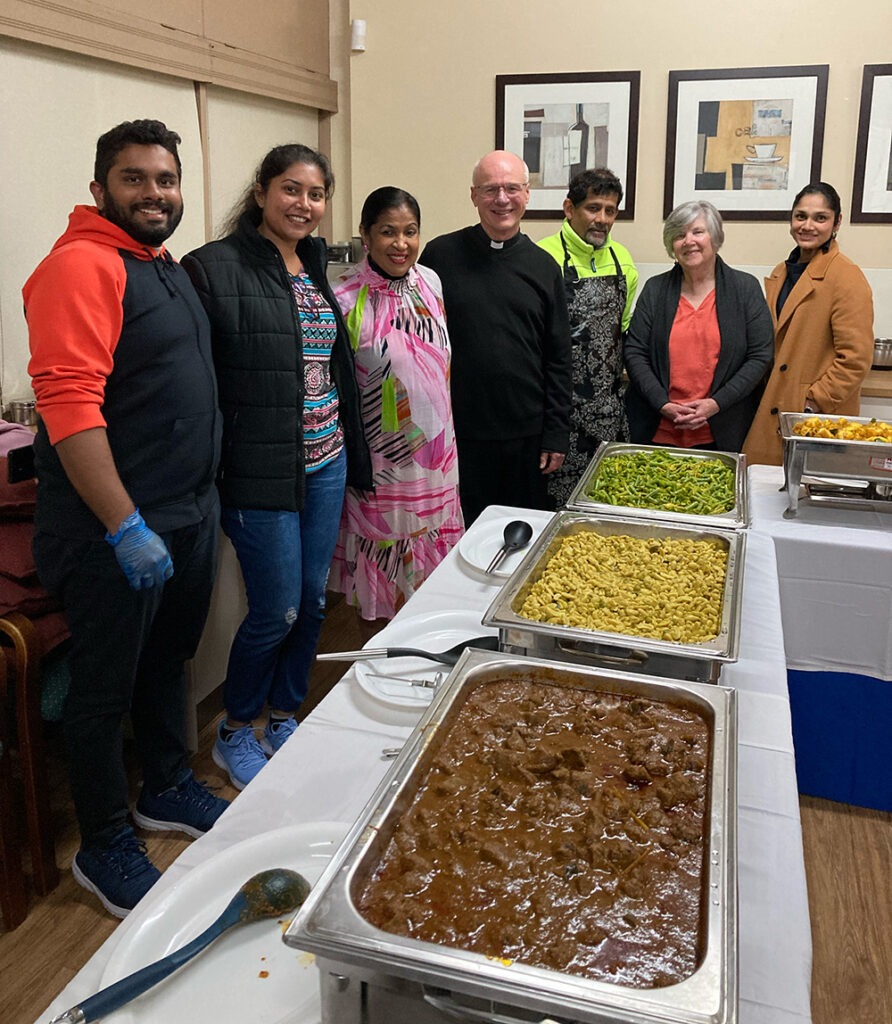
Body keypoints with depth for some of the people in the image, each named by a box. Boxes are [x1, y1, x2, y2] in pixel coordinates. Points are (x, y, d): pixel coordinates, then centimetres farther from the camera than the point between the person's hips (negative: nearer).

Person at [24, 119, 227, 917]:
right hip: (116, 529, -9)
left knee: (167, 661, 22)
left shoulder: (166, 266, 14)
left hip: (189, 514, 9)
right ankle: (104, 848, 25)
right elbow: (69, 404, -24)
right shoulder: (83, 265, -15)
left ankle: (167, 790, 42)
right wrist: (126, 527, -25)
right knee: (107, 686, 6)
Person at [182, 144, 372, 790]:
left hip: (325, 463, 7)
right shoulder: (215, 268, -10)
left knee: (312, 599, 13)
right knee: (277, 610, -1)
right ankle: (235, 732, 24)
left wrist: (352, 453, 17)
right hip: (261, 472, -7)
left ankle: (286, 718, 33)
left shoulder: (314, 270, 13)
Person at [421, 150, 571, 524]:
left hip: (525, 437, 2)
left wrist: (556, 436, 3)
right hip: (456, 434, -1)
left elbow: (558, 360, 8)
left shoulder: (543, 266, 6)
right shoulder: (441, 255, 1)